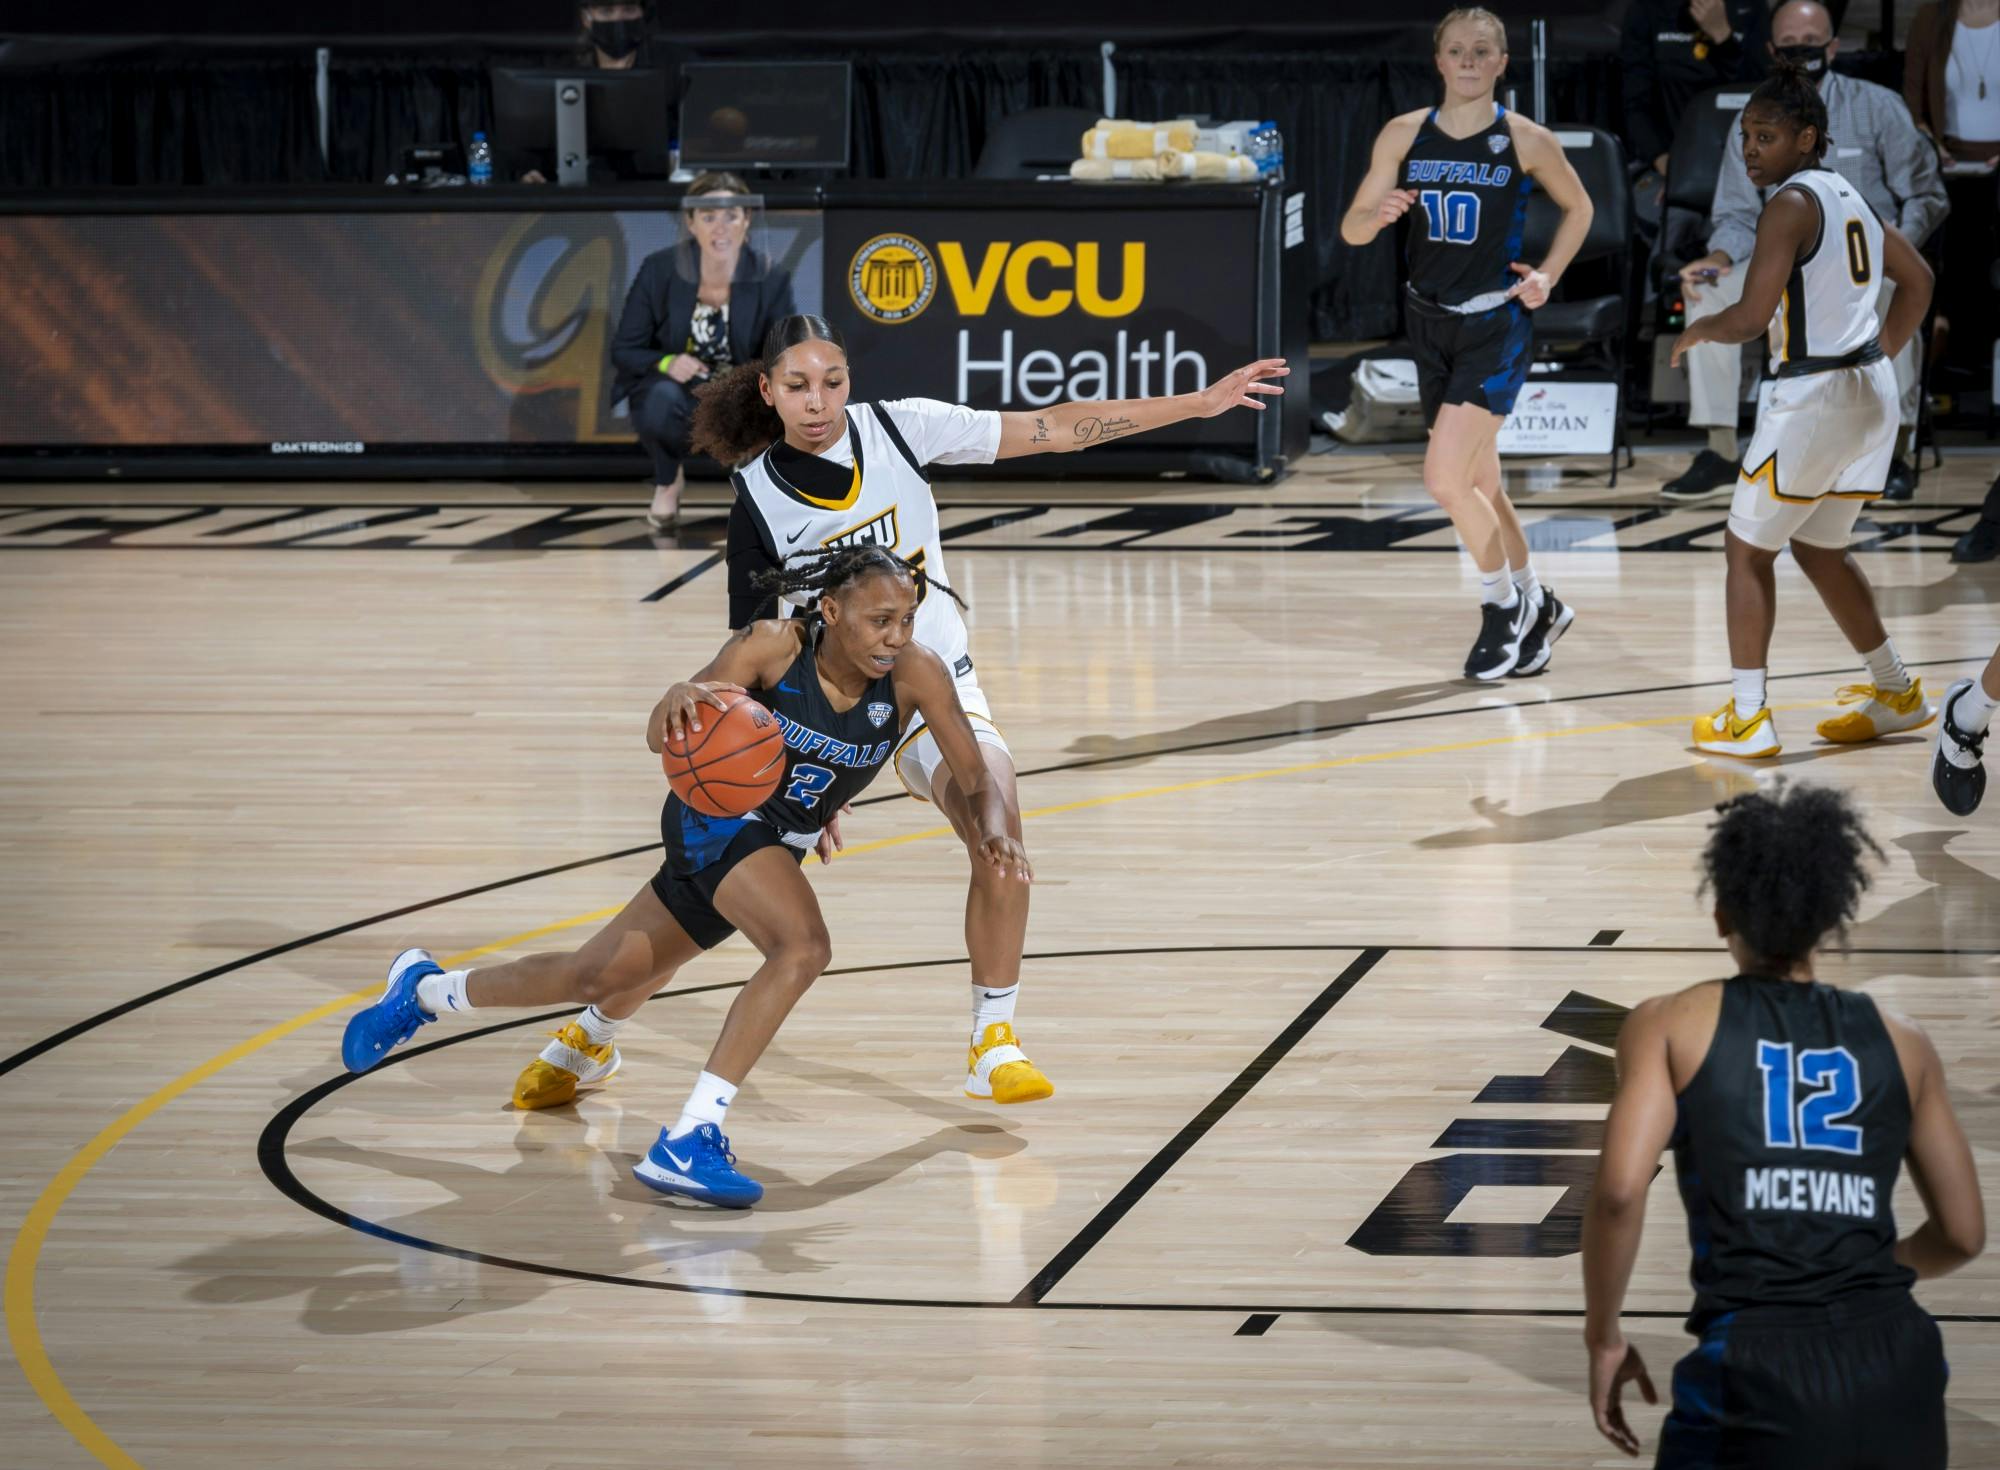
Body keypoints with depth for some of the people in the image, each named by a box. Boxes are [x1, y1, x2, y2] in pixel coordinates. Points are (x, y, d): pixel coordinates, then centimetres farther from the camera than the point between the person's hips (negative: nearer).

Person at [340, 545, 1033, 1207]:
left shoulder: (915, 673, -17)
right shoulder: (774, 647, -24)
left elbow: (978, 781, -16)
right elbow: (660, 738, -29)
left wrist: (994, 832, -39)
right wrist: (677, 698, -53)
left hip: (777, 847, 5)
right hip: (717, 813, -5)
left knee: (601, 980, 15)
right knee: (803, 946, -32)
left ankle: (426, 990, 43)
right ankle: (689, 1139, -31)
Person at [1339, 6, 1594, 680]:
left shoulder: (1527, 141, -7)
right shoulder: (1404, 135, 0)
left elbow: (1578, 207, 9)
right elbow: (1351, 229, 2)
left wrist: (1547, 276, -4)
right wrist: (1380, 215, -20)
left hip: (1495, 326, -5)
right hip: (1430, 321, 5)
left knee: (1445, 477, -16)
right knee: (1479, 484, 14)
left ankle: (1506, 604, 6)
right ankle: (1536, 608, 33)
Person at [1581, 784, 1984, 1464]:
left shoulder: (1672, 1024, 7)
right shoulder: (1901, 1042, 14)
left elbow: (1619, 1191, -7)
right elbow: (1963, 1232, 19)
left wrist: (1603, 1337, 6)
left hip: (1757, 1367, -3)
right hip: (1896, 1366, 3)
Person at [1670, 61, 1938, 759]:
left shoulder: (1792, 203, -15)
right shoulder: (1847, 196, 12)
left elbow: (1751, 316, -21)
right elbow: (1917, 278, 22)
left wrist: (1696, 331, -1)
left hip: (1814, 394, -9)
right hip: (1871, 391, 9)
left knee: (1748, 549, 2)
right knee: (1818, 548, 23)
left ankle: (1747, 718, 0)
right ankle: (1897, 693, 28)